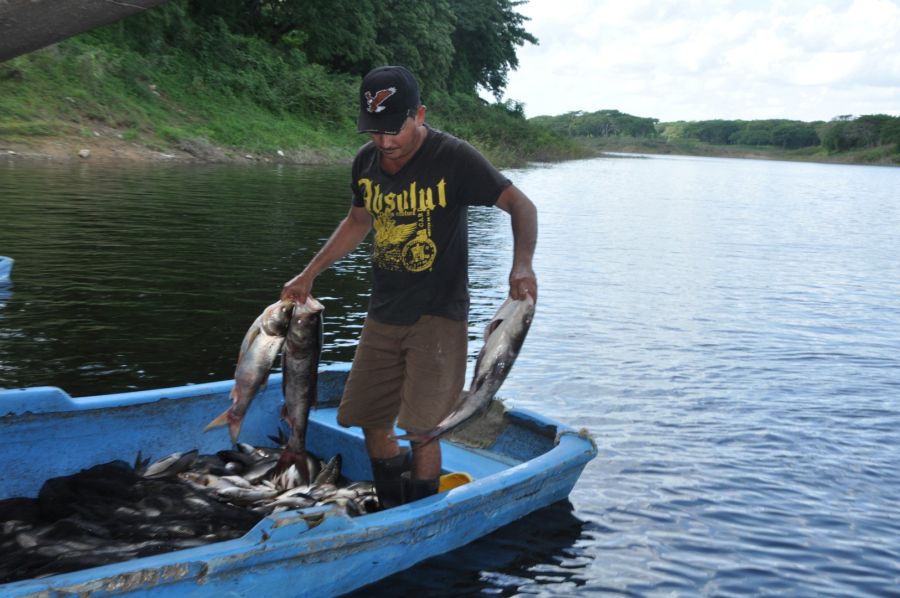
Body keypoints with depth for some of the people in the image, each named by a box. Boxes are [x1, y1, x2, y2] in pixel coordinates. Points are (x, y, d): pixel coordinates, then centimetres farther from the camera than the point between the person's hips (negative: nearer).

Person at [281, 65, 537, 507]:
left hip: (438, 313, -6)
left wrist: (522, 264, -30)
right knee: (369, 420, 9)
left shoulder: (453, 158, -14)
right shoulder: (366, 161, 3)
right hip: (383, 313, 6)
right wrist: (309, 274, 19)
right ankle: (390, 513, 29)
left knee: (421, 425, -10)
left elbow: (521, 206, -12)